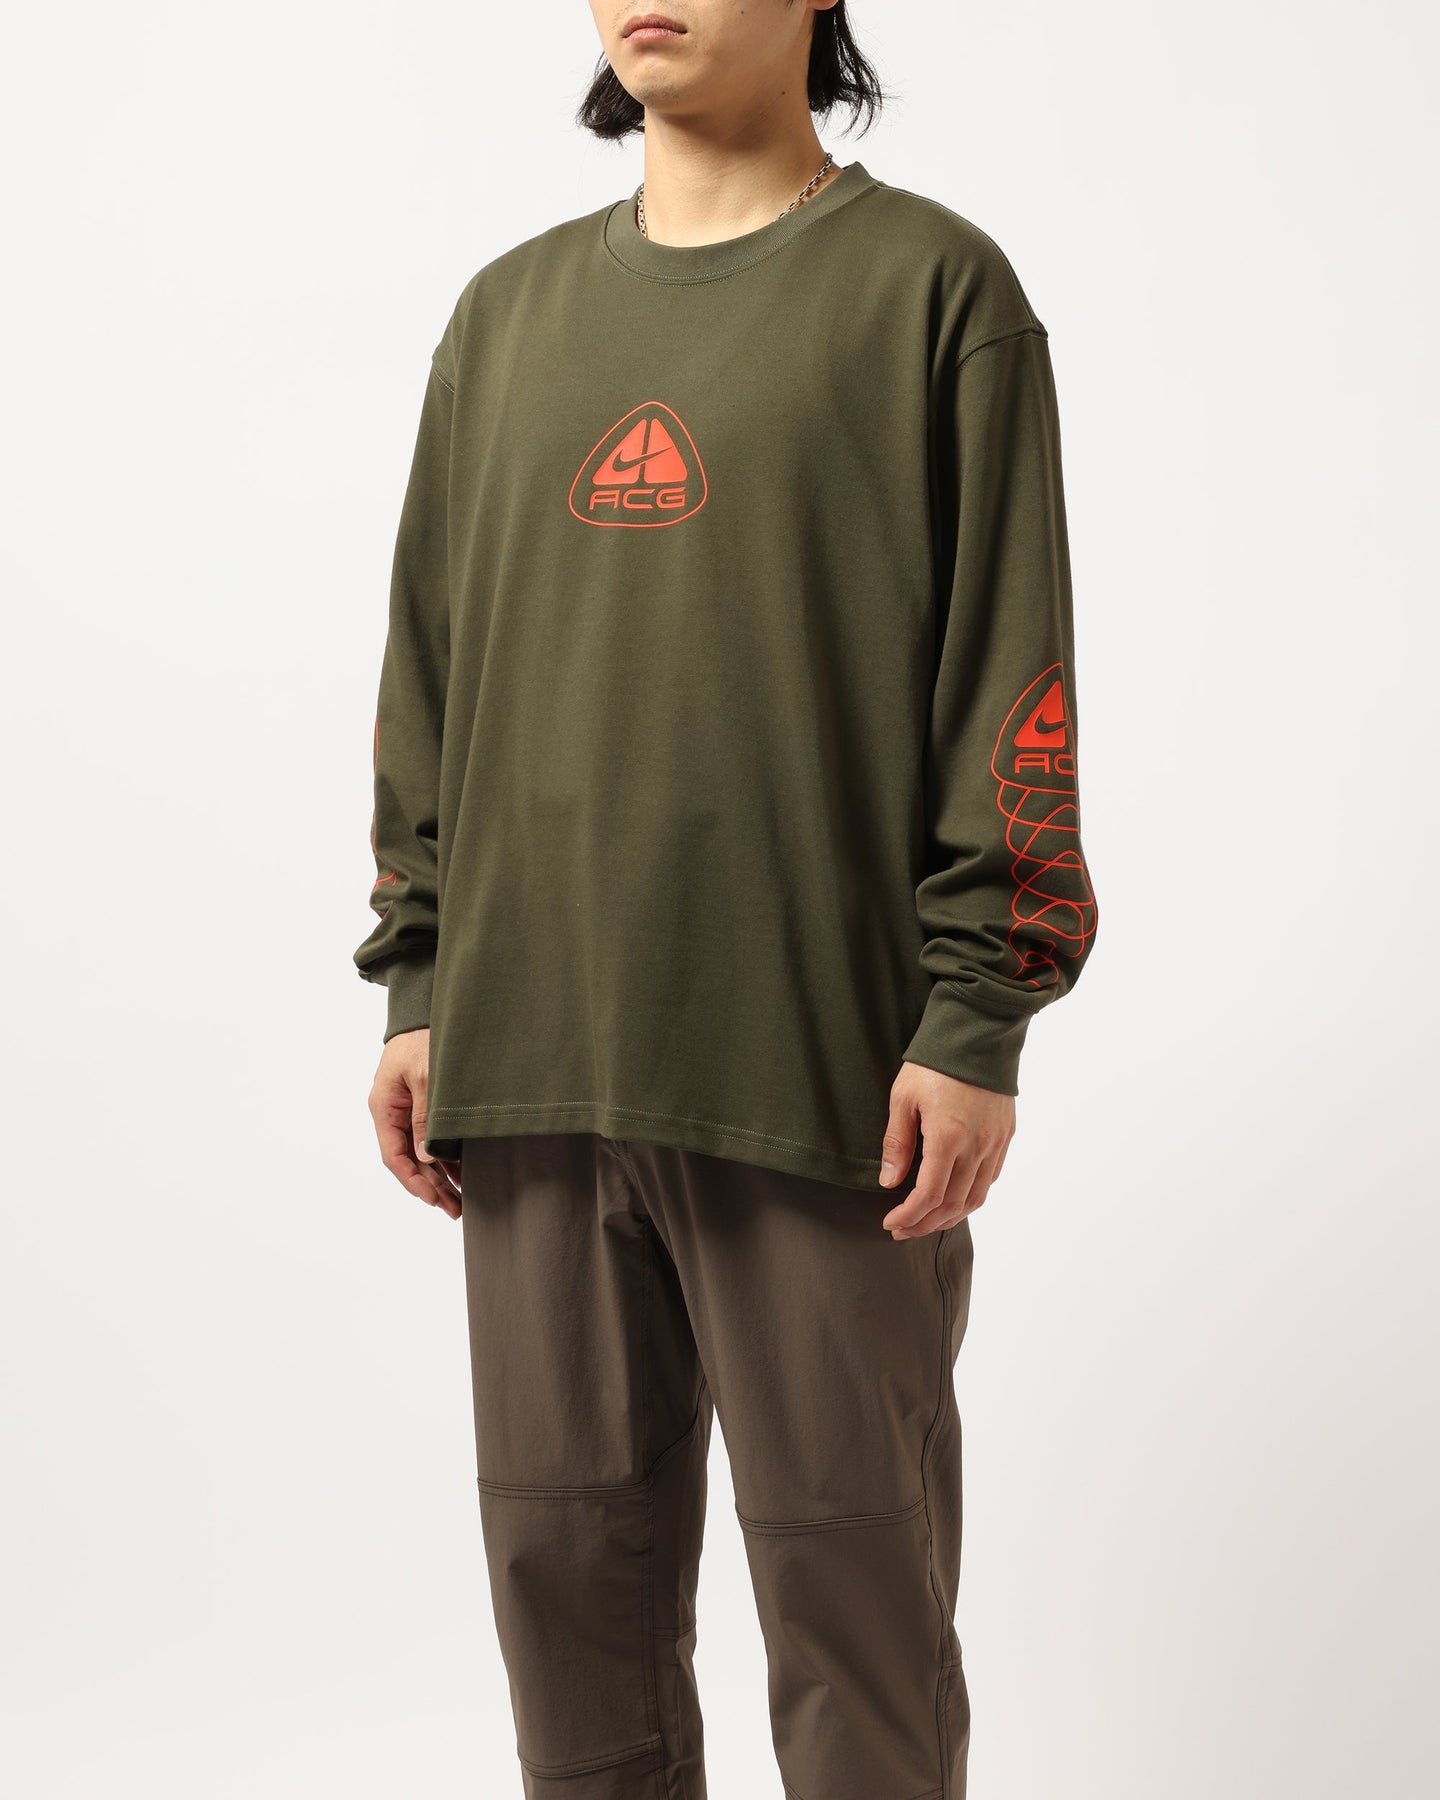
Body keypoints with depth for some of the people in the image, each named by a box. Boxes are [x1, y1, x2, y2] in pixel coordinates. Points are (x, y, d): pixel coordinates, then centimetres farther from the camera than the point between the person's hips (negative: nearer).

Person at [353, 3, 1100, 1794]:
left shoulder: (931, 286, 1)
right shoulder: (510, 312, 15)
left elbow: (1009, 671, -4)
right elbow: (430, 667, 16)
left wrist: (975, 1018, -10)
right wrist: (419, 983, 10)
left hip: (825, 1059, -4)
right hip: (534, 1058, 5)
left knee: (848, 1555, 5)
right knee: (566, 1545, 12)